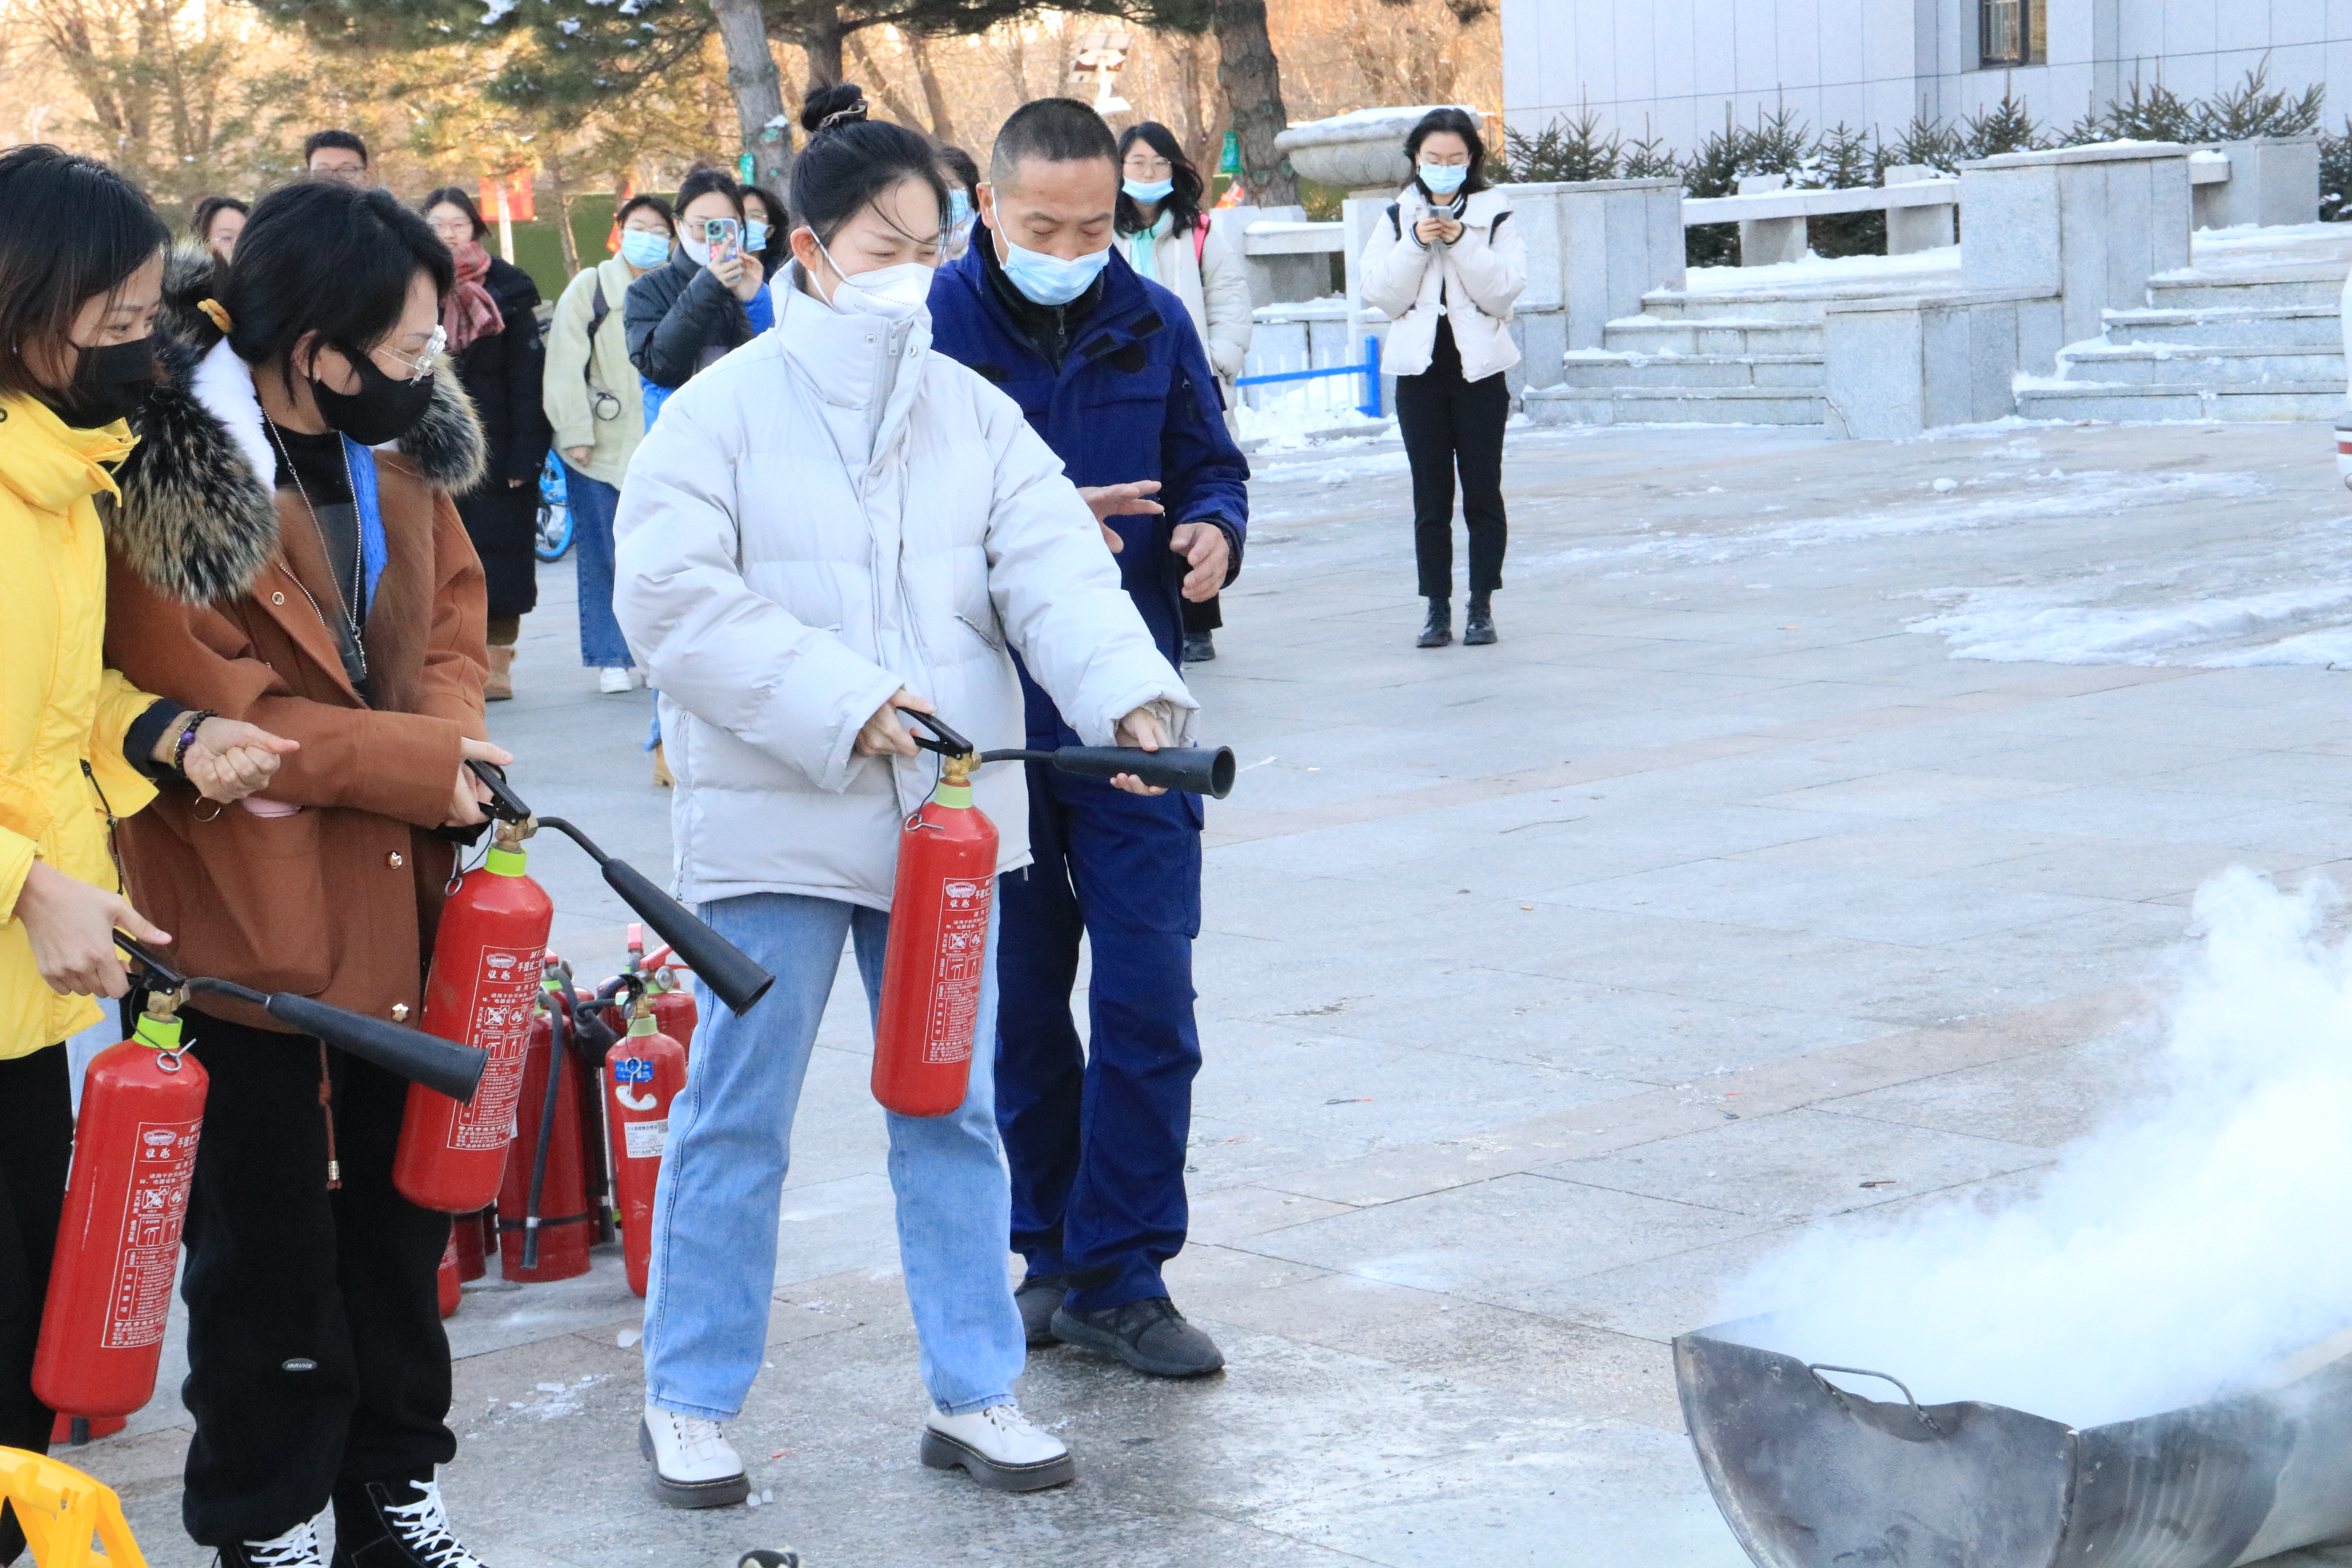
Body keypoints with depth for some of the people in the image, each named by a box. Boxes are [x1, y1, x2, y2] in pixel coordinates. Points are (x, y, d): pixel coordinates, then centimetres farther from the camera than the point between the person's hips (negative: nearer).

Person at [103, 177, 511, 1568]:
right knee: (272, 1244, 7)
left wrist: (453, 723, -9)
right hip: (255, 923, -6)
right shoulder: (171, 474, -20)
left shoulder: (399, 442, 3)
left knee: (401, 1216, 18)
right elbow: (199, 711, -20)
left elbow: (453, 600, 12)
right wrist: (416, 762, -18)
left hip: (403, 905, 7)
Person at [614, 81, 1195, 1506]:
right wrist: (842, 703, -20)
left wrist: (1129, 691, -24)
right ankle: (690, 1397, 16)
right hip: (776, 816, -4)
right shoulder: (725, 410, -4)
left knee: (953, 1112, 10)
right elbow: (673, 596, -13)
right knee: (737, 1117, 3)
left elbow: (1053, 568, -5)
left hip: (946, 813, 4)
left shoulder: (973, 413, 7)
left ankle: (974, 1391, 21)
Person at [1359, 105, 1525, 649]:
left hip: (1479, 367, -1)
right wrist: (1416, 244, -13)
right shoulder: (1397, 218, 8)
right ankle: (1438, 609, 5)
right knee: (1431, 498, 2)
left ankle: (1482, 607, 7)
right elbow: (1382, 295, -2)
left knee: (1483, 493, 1)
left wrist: (1462, 242, -16)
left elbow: (1504, 291, -7)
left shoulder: (1495, 215, 4)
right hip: (1420, 369, 1)